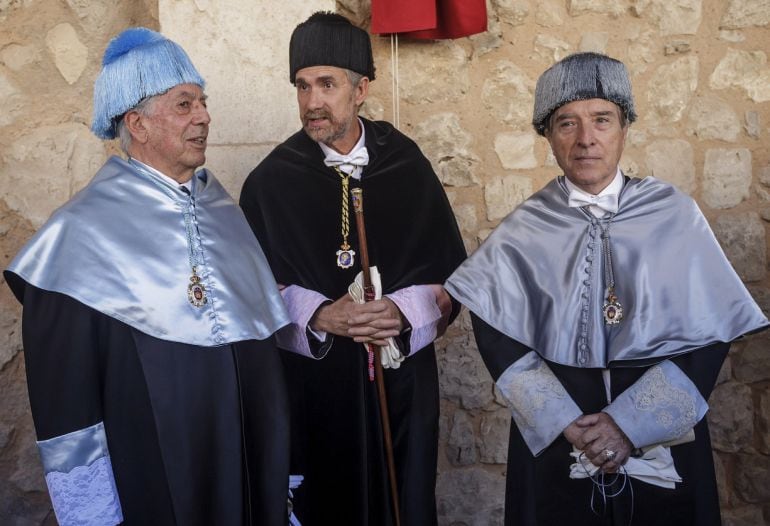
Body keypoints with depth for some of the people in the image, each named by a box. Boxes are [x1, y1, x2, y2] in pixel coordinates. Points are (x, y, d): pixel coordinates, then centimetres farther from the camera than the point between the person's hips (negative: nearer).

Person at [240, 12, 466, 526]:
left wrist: (402, 310, -17)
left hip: (402, 379, 1)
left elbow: (451, 273, 1)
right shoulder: (271, 181, -2)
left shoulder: (409, 167, 0)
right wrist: (318, 315, -19)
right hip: (313, 383, -1)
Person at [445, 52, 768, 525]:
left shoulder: (675, 215, -4)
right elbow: (497, 335, -4)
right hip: (554, 445, 0)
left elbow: (710, 333, -6)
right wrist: (565, 423, -14)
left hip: (663, 441, 0)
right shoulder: (524, 231, -2)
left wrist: (631, 423, -14)